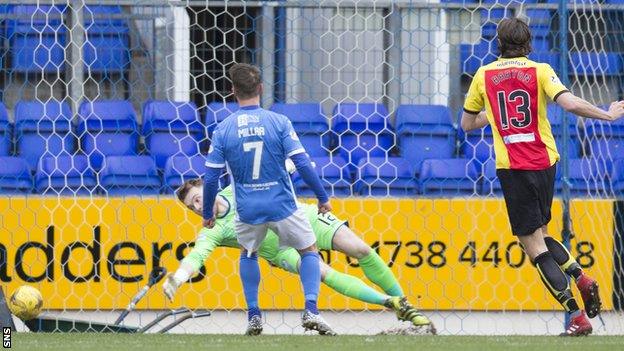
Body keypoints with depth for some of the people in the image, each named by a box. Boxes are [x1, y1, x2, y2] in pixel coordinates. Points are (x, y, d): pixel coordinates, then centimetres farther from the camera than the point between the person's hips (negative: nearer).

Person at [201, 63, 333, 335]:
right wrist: (322, 198, 0)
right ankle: (311, 310, -2)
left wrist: (207, 214, 12)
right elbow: (303, 165, -12)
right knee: (309, 251, 16)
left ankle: (253, 315, 21)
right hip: (282, 206, -2)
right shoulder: (279, 122, -8)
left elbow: (211, 178, -2)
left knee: (248, 254, 28)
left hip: (248, 210, 2)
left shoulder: (223, 130, -4)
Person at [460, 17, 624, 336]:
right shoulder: (540, 71, 2)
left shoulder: (484, 75, 5)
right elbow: (569, 103, -14)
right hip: (544, 161, 3)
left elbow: (467, 123, 14)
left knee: (533, 245, -2)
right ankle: (582, 278, 2)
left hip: (511, 165, -3)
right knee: (538, 235, 24)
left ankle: (577, 316, -10)